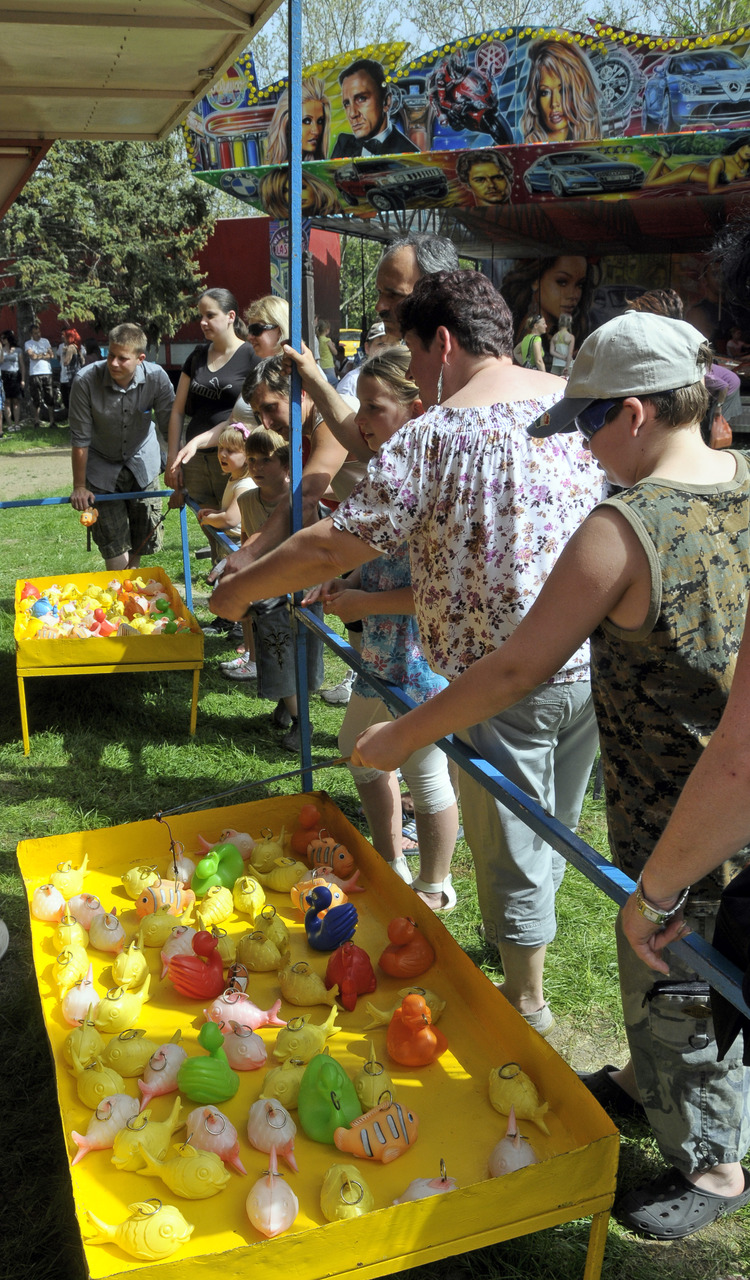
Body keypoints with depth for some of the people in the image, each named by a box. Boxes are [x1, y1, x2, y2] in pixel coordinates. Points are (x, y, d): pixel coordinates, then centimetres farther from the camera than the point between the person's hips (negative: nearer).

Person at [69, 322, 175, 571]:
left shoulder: (157, 378, -22)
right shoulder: (86, 381, -26)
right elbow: (80, 439, -17)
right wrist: (79, 487, -10)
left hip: (142, 463, 2)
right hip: (102, 466, -2)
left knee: (143, 536, 9)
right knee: (113, 542, -6)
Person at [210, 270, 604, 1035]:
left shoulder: (438, 433, -16)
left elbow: (334, 547, -14)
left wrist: (239, 589, 3)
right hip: (593, 659, 7)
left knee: (510, 851, 11)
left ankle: (526, 1006, 29)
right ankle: (524, 946, 46)